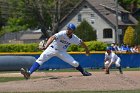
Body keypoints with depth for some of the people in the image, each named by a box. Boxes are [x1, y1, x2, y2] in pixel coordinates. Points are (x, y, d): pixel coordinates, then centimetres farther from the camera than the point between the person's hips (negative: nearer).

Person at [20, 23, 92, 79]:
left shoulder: (74, 38, -11)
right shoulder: (62, 34, -27)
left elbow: (81, 43, 8)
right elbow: (52, 38, -41)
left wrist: (87, 50, 21)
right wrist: (46, 46, -57)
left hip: (62, 52, 4)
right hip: (52, 48, -4)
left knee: (75, 63, -2)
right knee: (40, 60, -23)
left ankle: (83, 72, 27)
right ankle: (29, 73, -33)